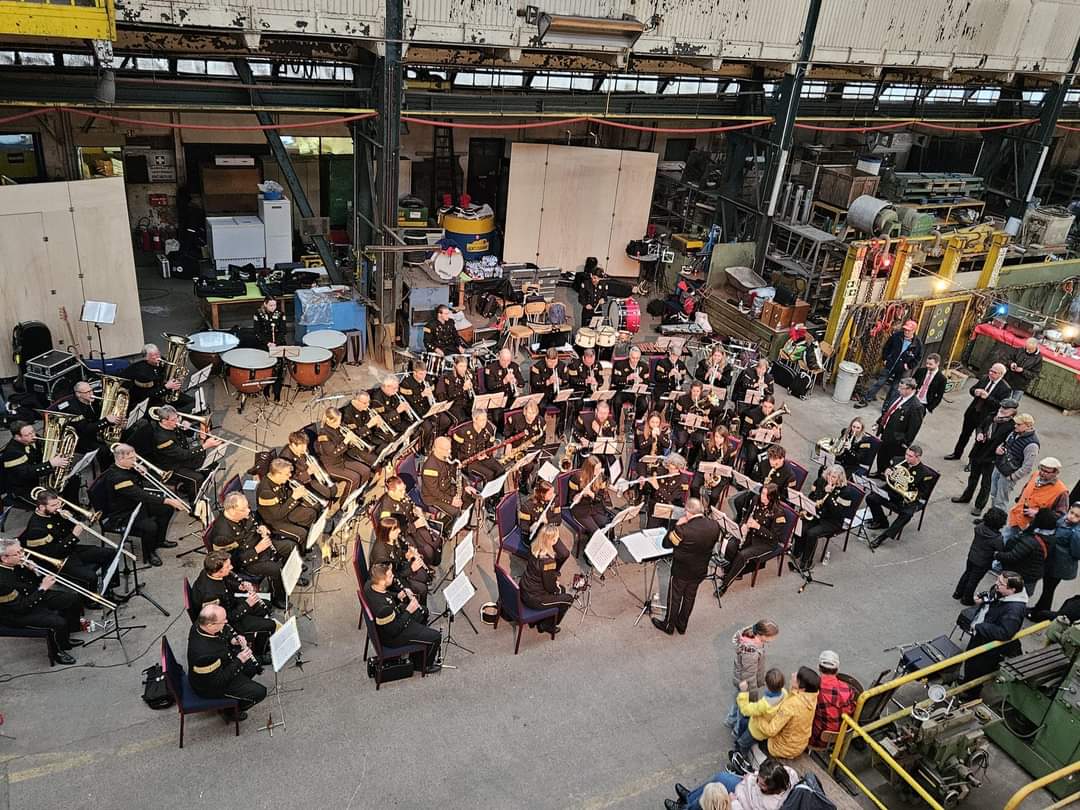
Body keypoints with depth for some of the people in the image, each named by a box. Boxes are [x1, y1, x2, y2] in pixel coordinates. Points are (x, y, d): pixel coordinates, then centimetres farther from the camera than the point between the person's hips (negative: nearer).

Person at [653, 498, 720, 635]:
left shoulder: (683, 530, -35)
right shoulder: (715, 526, -18)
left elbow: (666, 543, -19)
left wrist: (677, 525, -14)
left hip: (681, 571, -5)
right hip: (701, 570, 5)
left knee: (674, 598, 18)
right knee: (689, 597, 25)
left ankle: (669, 625, 38)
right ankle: (682, 625, 43)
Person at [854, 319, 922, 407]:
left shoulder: (918, 342, -10)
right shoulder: (896, 336, -7)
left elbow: (918, 357, 0)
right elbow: (886, 347, 5)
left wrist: (909, 366, -7)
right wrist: (884, 359, 1)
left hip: (902, 370, -1)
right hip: (889, 365, 1)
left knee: (894, 389, 9)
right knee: (878, 383, 3)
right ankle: (865, 399, 10)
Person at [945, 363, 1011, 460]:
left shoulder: (1005, 388, -18)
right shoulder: (984, 379, -1)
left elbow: (1000, 405, -23)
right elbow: (971, 389, 10)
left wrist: (987, 397, -29)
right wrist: (975, 392, -13)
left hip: (985, 417, -6)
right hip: (972, 412, 6)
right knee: (965, 434, 19)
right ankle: (957, 453, 36)